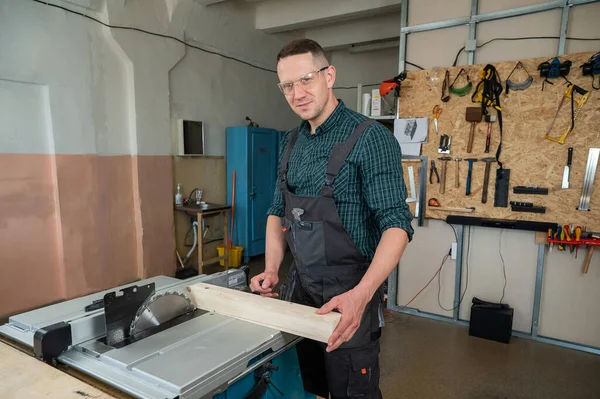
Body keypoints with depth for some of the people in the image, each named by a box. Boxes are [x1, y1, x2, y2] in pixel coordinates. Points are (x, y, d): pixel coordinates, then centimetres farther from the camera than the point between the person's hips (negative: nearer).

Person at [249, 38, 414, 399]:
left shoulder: (370, 138, -16)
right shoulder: (292, 142, 6)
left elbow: (397, 222, -20)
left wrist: (361, 294, -32)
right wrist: (272, 269, 0)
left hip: (349, 293, -6)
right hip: (299, 287, 7)